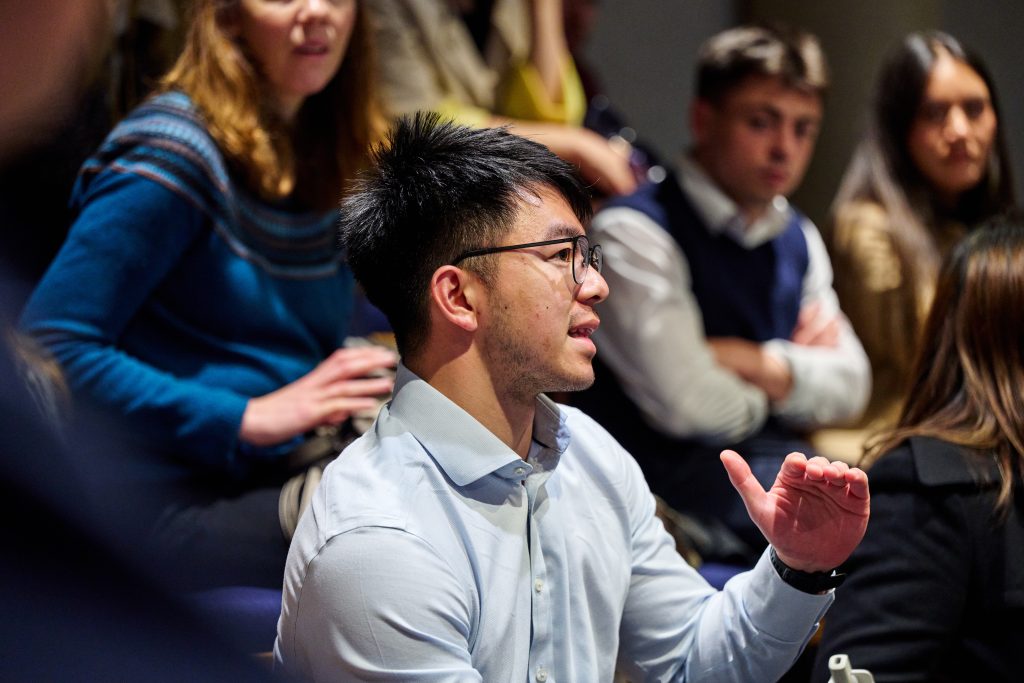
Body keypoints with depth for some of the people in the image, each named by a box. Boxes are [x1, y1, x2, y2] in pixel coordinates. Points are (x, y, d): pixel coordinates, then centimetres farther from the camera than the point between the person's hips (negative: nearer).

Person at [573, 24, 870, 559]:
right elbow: (690, 404, -17)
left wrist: (763, 364, -8)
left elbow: (849, 387, 11)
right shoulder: (634, 231, -10)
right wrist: (793, 373, 2)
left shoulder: (799, 239, 17)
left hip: (775, 464, 8)